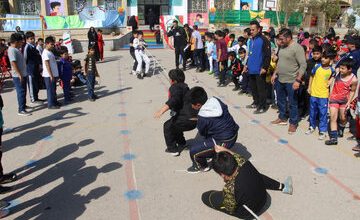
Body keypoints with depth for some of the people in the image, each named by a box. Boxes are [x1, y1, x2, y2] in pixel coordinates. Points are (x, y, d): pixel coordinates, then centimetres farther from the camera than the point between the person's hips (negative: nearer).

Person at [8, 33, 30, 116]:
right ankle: (21, 110, -1)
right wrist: (19, 75, -25)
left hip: (23, 74, 9)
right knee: (21, 92, -5)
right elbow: (13, 63, -22)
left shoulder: (16, 49, 14)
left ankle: (23, 105, 32)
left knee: (23, 91, 19)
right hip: (18, 76, -9)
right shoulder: (12, 50, -16)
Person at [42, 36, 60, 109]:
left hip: (53, 74, 9)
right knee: (50, 90, -2)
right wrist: (51, 75, -20)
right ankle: (51, 104, 5)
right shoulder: (46, 53, -16)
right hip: (49, 75, -9)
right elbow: (47, 65, -19)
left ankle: (55, 102, 28)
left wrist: (55, 75, 18)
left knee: (53, 89, 17)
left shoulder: (50, 52, 14)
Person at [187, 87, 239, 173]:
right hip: (234, 134, 8)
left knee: (193, 152, 3)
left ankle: (202, 166, 30)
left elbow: (202, 134, -5)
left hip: (224, 143, -8)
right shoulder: (216, 100, -8)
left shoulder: (202, 118, -24)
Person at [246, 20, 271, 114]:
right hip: (251, 69, 8)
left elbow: (268, 55, -16)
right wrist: (247, 64, 18)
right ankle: (256, 102, 31)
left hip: (259, 70, -8)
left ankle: (262, 106, 9)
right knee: (253, 87, 17)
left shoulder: (264, 40, -12)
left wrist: (264, 67, -20)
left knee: (261, 88, 0)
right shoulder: (251, 40, 13)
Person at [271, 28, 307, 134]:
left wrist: (298, 80, -26)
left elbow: (303, 65, -21)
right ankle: (282, 118, 37)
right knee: (280, 100, 20)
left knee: (292, 103, 4)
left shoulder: (297, 48, -18)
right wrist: (275, 74, 17)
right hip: (280, 79, 8)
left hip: (291, 81, -8)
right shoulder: (283, 47, 8)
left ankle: (293, 123, 18)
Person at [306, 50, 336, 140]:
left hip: (323, 95, -2)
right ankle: (312, 127, 33)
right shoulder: (317, 67, -6)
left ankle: (322, 131, 12)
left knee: (323, 113, 1)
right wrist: (309, 87, 6)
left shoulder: (332, 70, -7)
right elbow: (311, 76, 6)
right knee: (312, 111, 15)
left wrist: (330, 81, -3)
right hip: (313, 93, 2)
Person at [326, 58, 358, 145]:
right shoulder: (338, 72, -17)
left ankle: (340, 130, 46)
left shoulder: (353, 79, -19)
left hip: (344, 100, 0)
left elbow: (352, 91, -5)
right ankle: (333, 138, -2)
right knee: (333, 117, -5)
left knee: (343, 118, 14)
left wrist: (349, 102, -8)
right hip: (334, 98, 0)